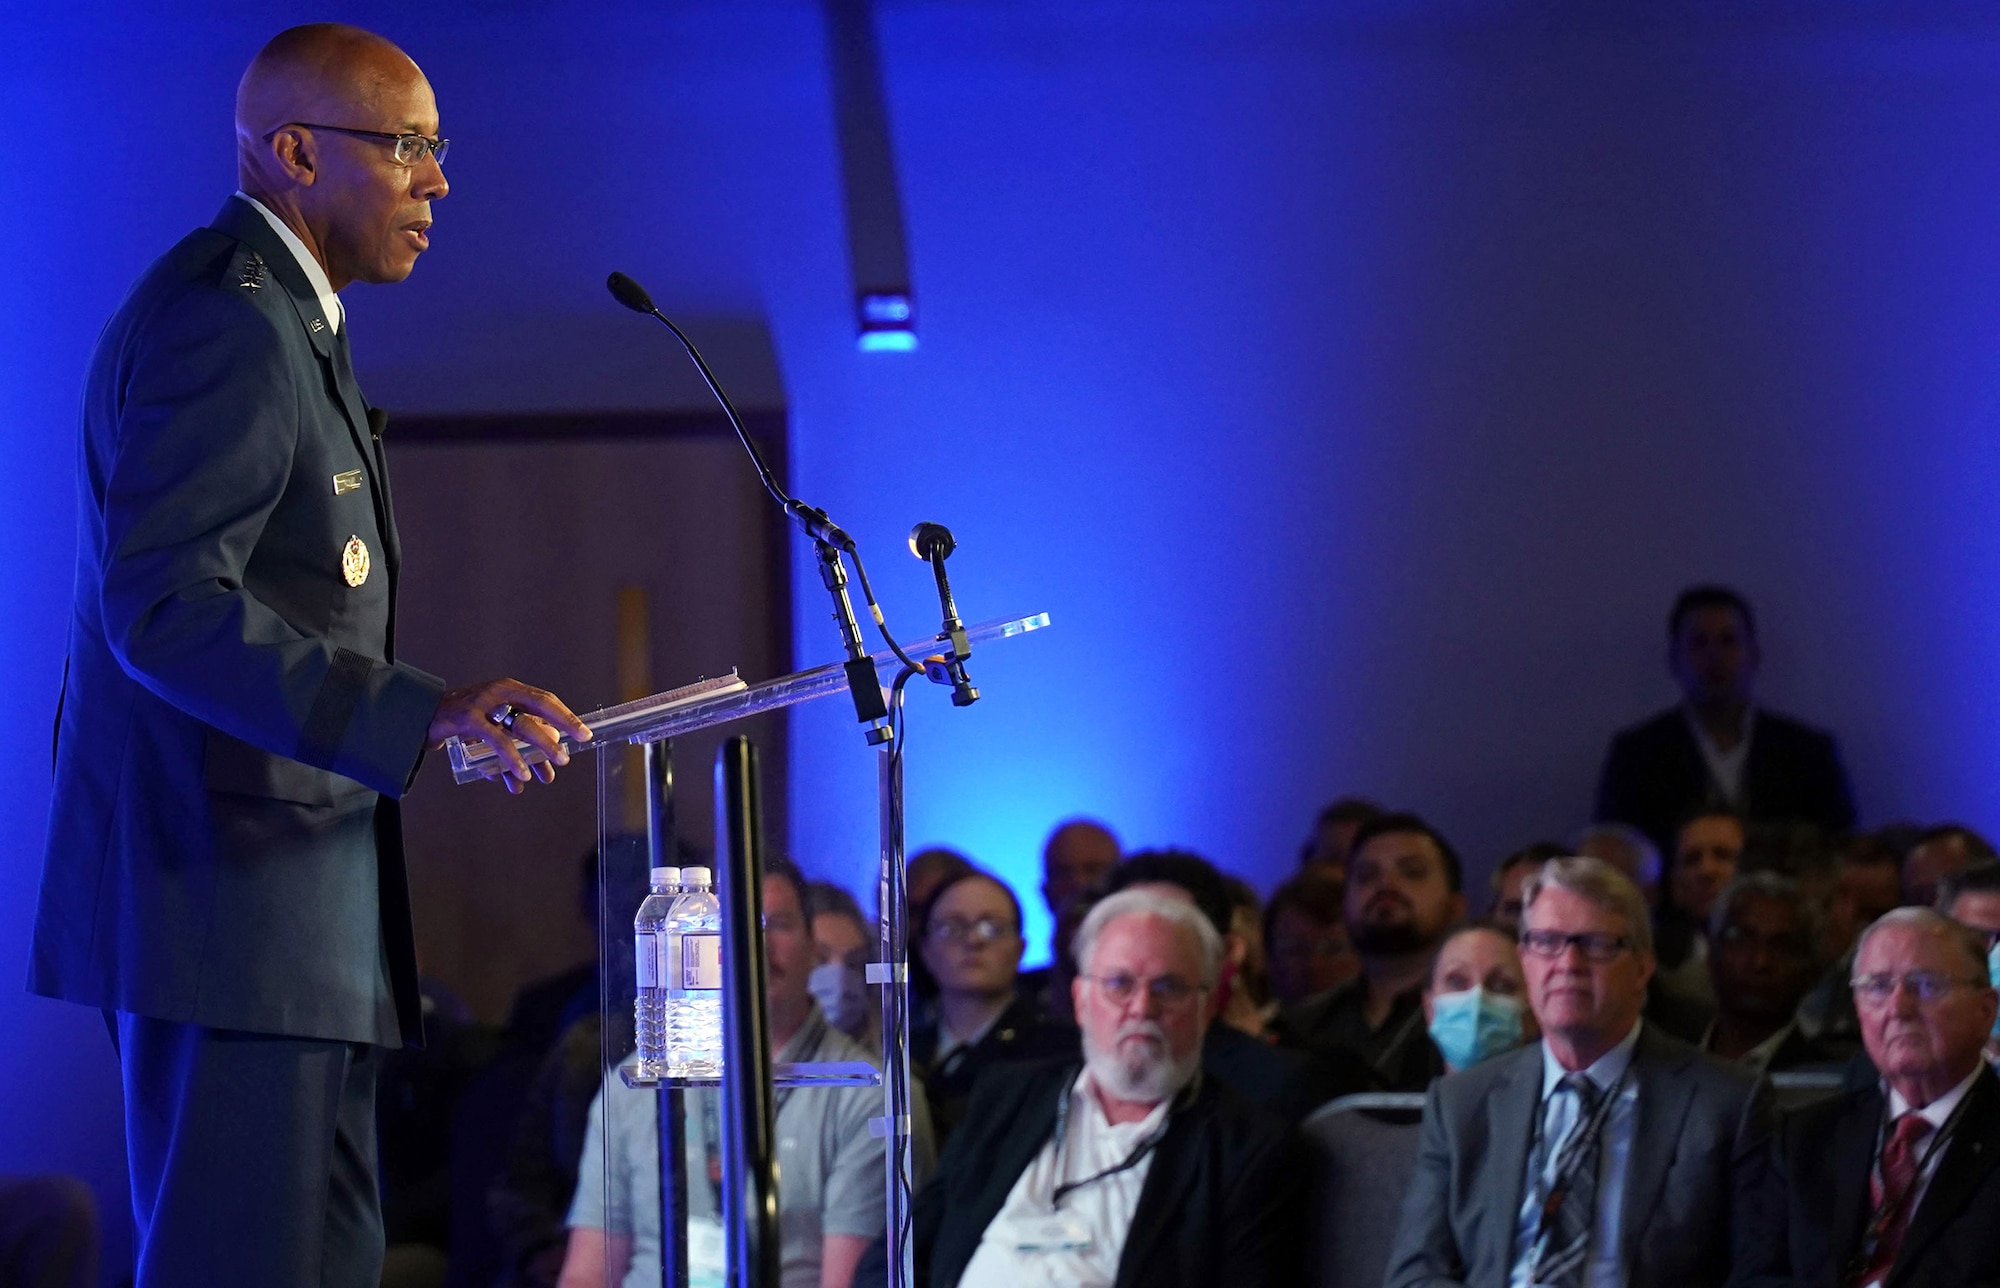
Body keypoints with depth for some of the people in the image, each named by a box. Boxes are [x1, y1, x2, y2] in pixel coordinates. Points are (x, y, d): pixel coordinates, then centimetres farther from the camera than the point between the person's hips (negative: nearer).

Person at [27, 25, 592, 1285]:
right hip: (224, 894, -11)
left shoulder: (282, 322, 21)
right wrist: (420, 711, -30)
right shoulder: (222, 321, -14)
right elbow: (165, 604, -24)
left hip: (282, 901, 11)